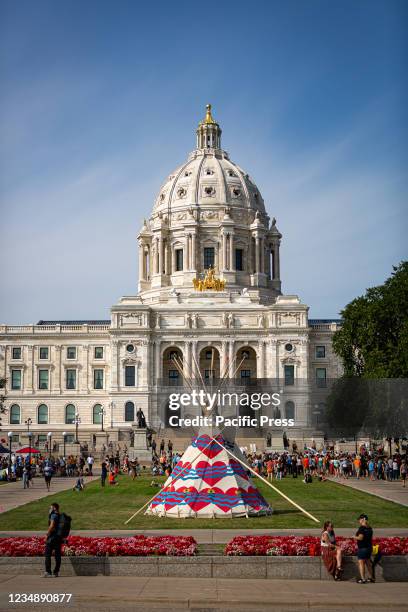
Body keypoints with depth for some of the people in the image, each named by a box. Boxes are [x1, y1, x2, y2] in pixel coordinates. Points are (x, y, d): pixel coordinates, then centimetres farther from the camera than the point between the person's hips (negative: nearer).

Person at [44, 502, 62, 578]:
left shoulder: (54, 515, -11)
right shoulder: (61, 516, 14)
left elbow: (52, 526, -21)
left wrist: (47, 535, -15)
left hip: (52, 537, -8)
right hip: (59, 538, 8)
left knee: (47, 554, -3)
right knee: (57, 555, 8)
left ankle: (48, 572, -6)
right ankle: (56, 572, 9)